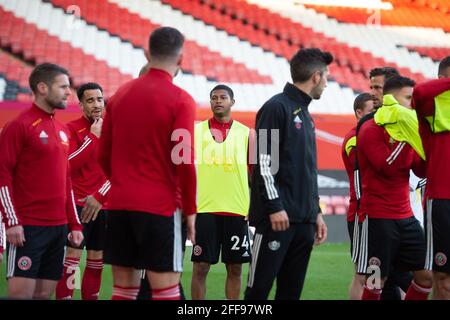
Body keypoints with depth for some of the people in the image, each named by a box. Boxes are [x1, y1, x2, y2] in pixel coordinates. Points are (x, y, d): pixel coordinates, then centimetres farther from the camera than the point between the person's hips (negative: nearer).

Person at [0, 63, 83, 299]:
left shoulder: (62, 130, 16)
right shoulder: (19, 126, -7)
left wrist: (74, 224, 16)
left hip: (59, 227, 7)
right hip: (28, 227, -7)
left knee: (45, 293, 7)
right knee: (21, 293, -9)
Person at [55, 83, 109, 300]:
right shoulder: (72, 129, -4)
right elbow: (69, 164, -17)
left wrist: (99, 196, -8)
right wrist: (93, 136, -15)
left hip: (103, 204, 5)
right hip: (78, 203, -5)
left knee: (97, 262, 8)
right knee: (72, 258, -12)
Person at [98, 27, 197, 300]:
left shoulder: (121, 94, 8)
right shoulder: (181, 100, -9)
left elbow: (103, 155, 13)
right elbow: (185, 161, -13)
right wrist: (190, 210, -3)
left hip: (119, 205, 6)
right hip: (160, 207, -5)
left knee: (124, 289, 10)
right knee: (167, 290, -2)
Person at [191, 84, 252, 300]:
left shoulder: (246, 134, 7)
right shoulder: (196, 130, 6)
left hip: (236, 210, 1)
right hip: (203, 209, -1)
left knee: (235, 268, 5)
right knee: (200, 267, -1)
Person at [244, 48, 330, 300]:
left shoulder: (306, 115, 21)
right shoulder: (277, 107, -7)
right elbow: (263, 161, -13)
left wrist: (316, 212, 19)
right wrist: (274, 206, -17)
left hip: (304, 220, 9)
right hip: (277, 218, -9)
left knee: (291, 291, 8)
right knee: (259, 289, -8)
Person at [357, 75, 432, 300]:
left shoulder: (404, 129, 13)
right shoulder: (371, 130, -9)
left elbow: (421, 170, 12)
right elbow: (387, 167, -20)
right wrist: (405, 137, -17)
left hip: (405, 216, 7)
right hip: (378, 218, -7)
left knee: (427, 276, 3)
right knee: (377, 280, -5)